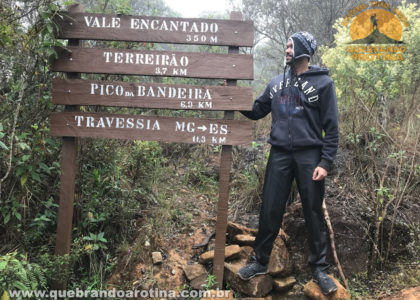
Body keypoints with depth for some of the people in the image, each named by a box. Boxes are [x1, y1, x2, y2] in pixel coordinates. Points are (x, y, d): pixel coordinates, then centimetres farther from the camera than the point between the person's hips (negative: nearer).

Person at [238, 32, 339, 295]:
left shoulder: (323, 82, -1)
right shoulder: (277, 83, 12)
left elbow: (331, 127, -4)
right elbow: (256, 111, 17)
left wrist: (325, 162, -10)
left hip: (309, 156, -3)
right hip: (279, 154, 3)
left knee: (314, 214, 5)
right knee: (270, 211, 7)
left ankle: (320, 269, 20)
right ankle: (260, 262, 23)